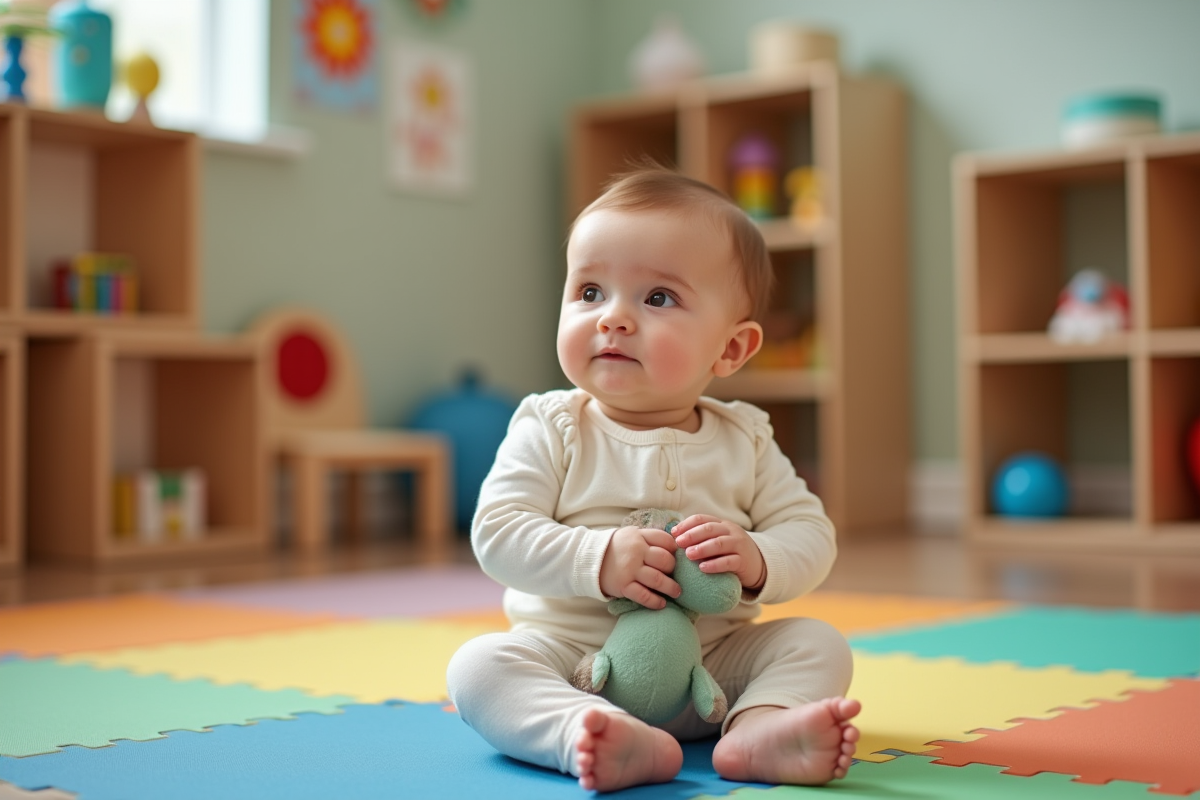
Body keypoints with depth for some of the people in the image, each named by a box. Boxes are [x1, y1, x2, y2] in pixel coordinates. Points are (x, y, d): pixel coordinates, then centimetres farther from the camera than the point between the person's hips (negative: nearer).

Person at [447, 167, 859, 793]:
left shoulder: (744, 441, 2)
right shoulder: (550, 429, -4)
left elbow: (810, 534, 1)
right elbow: (497, 532, -13)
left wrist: (756, 560, -21)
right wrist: (598, 559, -27)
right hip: (570, 655, -2)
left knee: (819, 645, -12)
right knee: (477, 666, -26)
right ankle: (607, 736, -48)